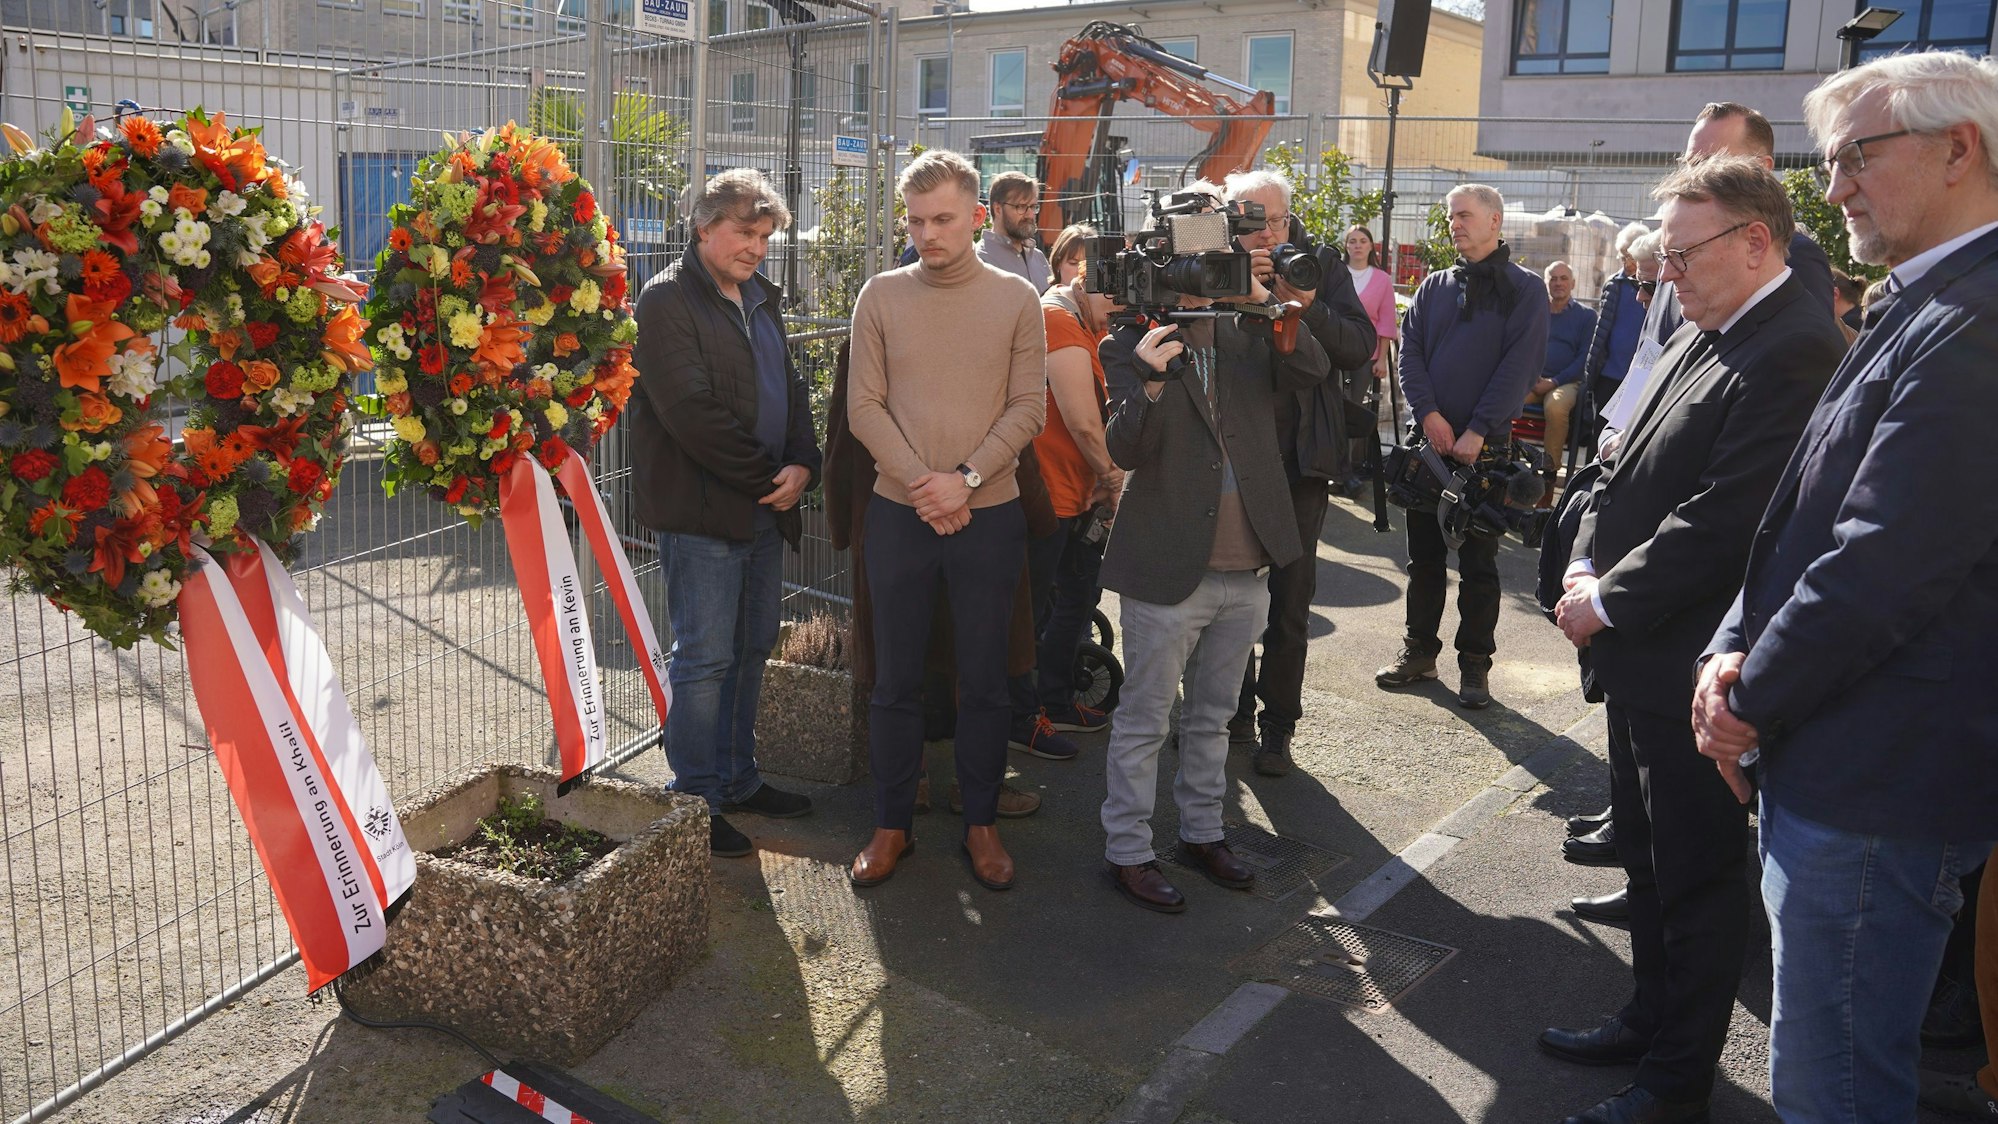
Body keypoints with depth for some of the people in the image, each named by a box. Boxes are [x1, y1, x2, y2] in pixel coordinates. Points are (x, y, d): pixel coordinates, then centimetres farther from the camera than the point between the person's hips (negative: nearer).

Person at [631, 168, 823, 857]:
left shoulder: (761, 299, 17)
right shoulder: (669, 299, -10)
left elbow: (791, 389, 16)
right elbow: (692, 411, -18)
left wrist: (802, 465, -3)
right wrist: (767, 476, -14)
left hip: (764, 510, 8)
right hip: (702, 511, -8)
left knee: (752, 650, 15)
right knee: (705, 658, -2)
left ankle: (737, 780, 29)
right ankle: (697, 805, 9)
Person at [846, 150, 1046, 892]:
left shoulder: (1015, 299, 1)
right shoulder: (882, 295, 2)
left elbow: (1027, 408, -2)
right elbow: (864, 406, -1)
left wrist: (965, 479, -14)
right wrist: (920, 482, -13)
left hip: (989, 515, 0)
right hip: (899, 513, 1)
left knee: (984, 680, 8)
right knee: (895, 678, 8)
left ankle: (981, 822, 23)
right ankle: (891, 824, 22)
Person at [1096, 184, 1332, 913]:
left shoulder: (1248, 336, 8)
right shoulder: (1132, 345, -5)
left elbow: (1313, 372, -8)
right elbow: (1125, 450, -15)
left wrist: (1263, 303, -19)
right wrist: (1148, 383, -32)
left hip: (1245, 571, 5)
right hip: (1169, 569, -5)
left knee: (1212, 717, 20)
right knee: (1145, 721, 7)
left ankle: (1202, 832, 36)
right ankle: (1127, 851, 20)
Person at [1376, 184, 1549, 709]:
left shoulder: (1525, 288, -1)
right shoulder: (1434, 287, 12)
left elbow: (1520, 366, -10)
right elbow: (1410, 352, 4)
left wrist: (1478, 430, -16)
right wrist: (1428, 413, -11)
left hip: (1485, 445, -4)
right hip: (1428, 438, 4)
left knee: (1478, 561, 3)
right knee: (1423, 554, 10)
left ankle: (1475, 662, 12)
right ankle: (1420, 650, 21)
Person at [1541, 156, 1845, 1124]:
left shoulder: (1794, 353, -19)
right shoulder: (1697, 338, 11)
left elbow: (1721, 519, -24)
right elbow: (1627, 470, 15)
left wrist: (1611, 600, -15)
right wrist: (1587, 566, 0)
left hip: (1694, 665, -9)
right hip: (1641, 653, 9)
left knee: (1696, 873, 5)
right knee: (1647, 853, 21)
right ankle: (1651, 1019, 39)